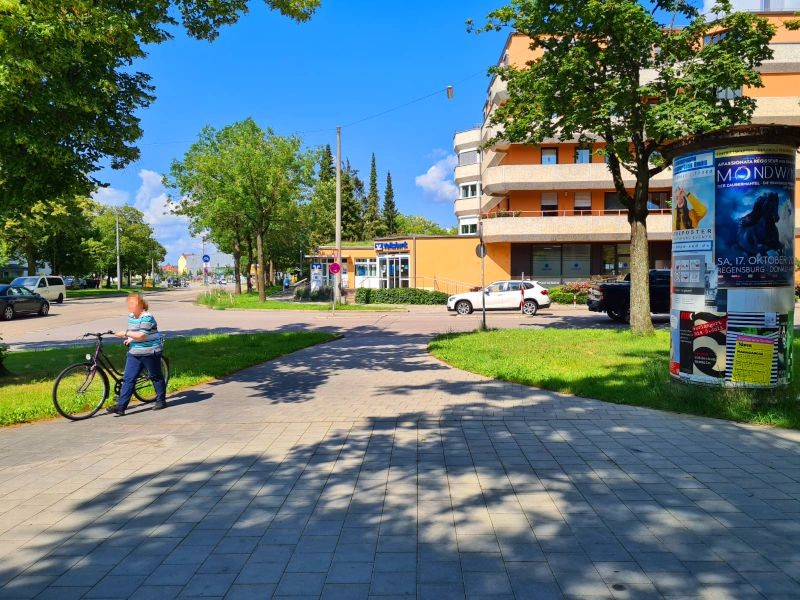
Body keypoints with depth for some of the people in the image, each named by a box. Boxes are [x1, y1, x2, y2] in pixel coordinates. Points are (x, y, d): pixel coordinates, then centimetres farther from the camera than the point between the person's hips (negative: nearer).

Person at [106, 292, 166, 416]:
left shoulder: (147, 317, -16)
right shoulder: (130, 317, 12)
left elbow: (142, 335, -23)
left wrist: (125, 333, -18)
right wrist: (129, 339, 7)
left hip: (150, 352, -8)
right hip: (134, 353, 8)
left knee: (156, 377, 8)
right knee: (128, 379, 0)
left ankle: (161, 401, 25)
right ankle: (120, 406, -2)